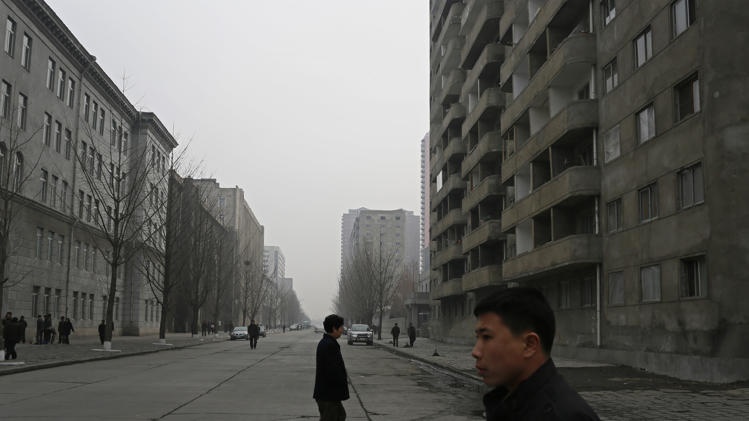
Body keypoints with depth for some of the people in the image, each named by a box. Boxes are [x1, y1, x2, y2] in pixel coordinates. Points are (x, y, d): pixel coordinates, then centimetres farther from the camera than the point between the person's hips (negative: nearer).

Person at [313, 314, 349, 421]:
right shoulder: (330, 345, -23)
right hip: (328, 395, -11)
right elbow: (332, 371, -27)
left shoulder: (324, 343, 11)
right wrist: (344, 380, -10)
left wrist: (343, 378, 8)